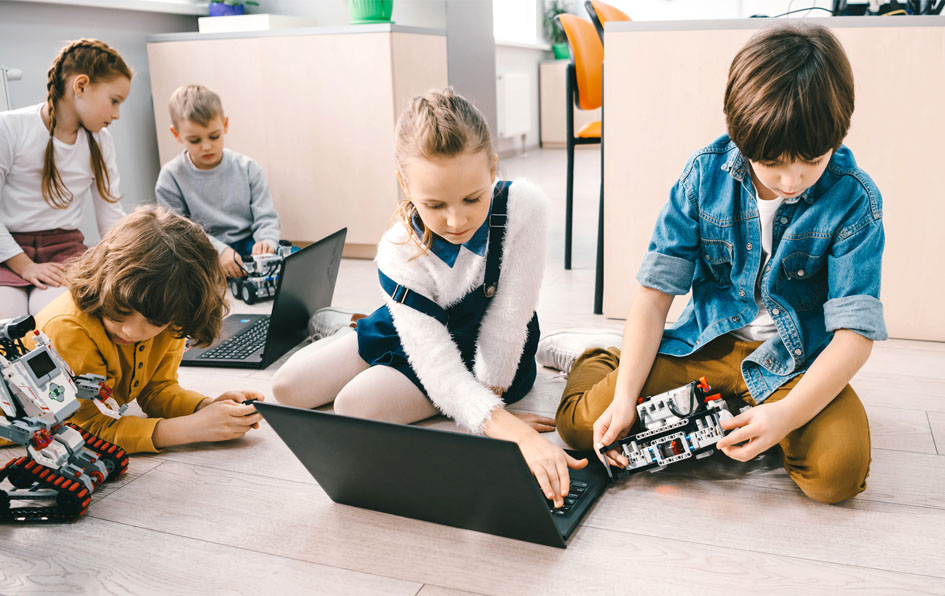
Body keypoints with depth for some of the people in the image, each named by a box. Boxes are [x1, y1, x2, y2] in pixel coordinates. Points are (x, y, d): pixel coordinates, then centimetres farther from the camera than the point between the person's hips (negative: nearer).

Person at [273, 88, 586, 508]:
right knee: (288, 387, 4)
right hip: (417, 335, 3)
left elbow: (507, 320, -27)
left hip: (494, 358, -2)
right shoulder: (399, 255, -31)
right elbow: (442, 374, -37)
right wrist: (508, 428, -53)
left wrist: (487, 407, -24)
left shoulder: (524, 206, -34)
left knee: (354, 407, -24)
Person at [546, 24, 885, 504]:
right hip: (705, 343, 1)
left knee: (838, 472, -28)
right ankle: (596, 356, 21)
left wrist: (786, 414, -30)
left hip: (795, 361, 0)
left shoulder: (853, 198, -14)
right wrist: (625, 396, -20)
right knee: (582, 423, -14)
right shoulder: (705, 173, -10)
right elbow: (655, 294, -10)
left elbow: (855, 331, -15)